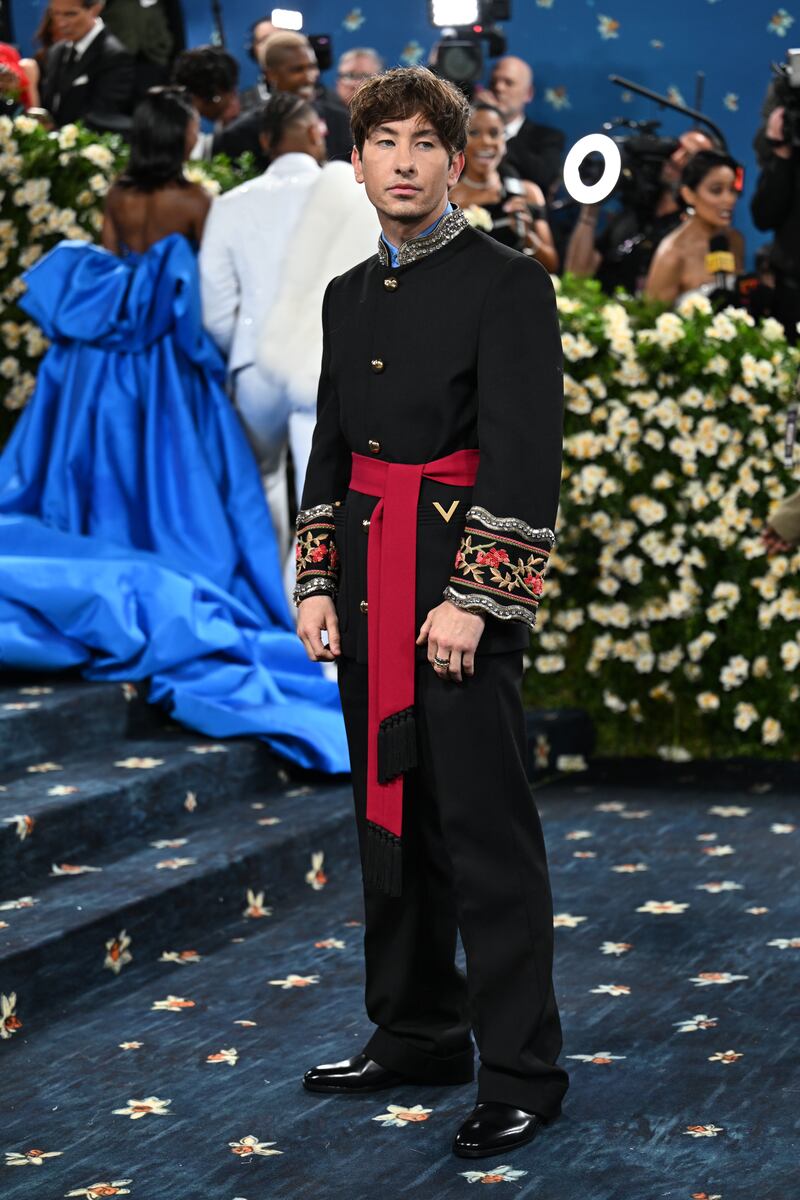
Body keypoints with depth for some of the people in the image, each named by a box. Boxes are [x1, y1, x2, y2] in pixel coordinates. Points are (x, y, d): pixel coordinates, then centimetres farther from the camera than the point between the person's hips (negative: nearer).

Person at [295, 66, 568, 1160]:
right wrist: (316, 585, 9)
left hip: (465, 583, -7)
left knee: (486, 831, -6)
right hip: (369, 592, 7)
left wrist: (471, 598, -18)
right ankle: (417, 1035, 28)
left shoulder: (507, 284, -7)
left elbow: (526, 455, -13)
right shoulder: (349, 296, 14)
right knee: (388, 812, 15)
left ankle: (521, 1074, 2)